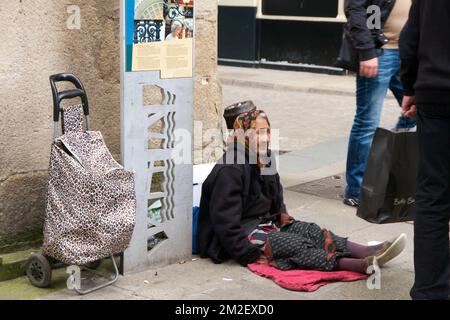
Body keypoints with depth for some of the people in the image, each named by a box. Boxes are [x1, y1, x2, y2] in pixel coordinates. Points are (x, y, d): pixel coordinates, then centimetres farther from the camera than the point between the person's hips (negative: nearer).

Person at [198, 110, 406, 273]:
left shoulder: (264, 161, 9)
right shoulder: (229, 171, -21)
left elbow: (277, 204, 25)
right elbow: (225, 221, -23)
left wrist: (284, 220, 8)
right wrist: (252, 256, -23)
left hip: (264, 222, 9)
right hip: (240, 234, -9)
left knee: (310, 230, -13)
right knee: (294, 244, -27)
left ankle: (369, 253, -30)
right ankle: (361, 265, -43)